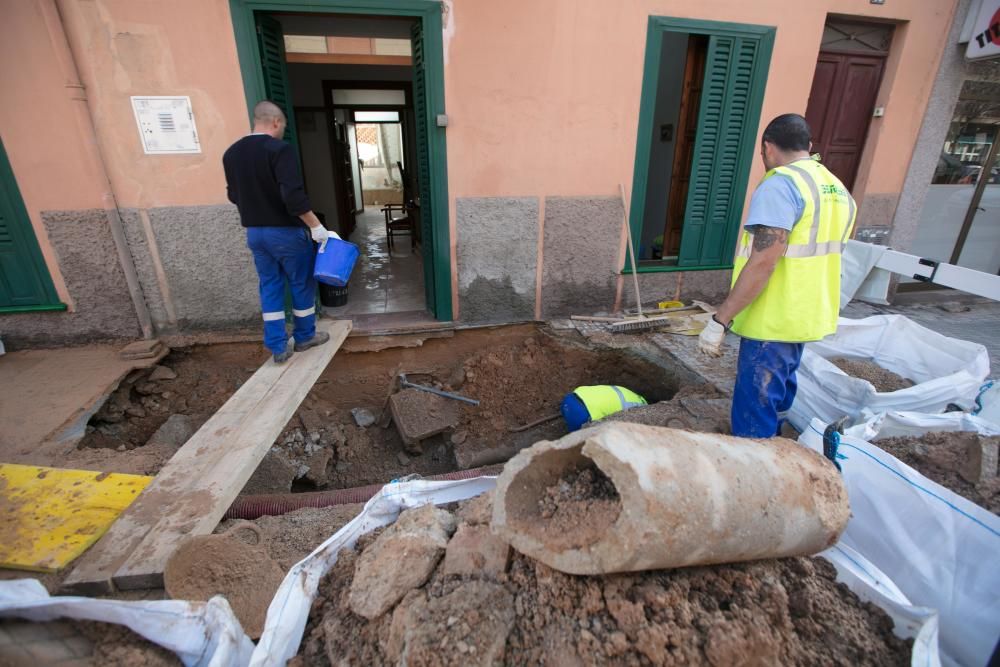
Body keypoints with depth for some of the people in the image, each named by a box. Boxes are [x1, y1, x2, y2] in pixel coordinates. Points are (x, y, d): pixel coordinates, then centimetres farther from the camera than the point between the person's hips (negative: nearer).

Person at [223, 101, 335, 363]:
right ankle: (305, 336, 23)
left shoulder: (231, 153, 7)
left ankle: (278, 347, 15)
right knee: (302, 284, 10)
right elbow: (294, 196, -25)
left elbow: (233, 195, 16)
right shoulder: (280, 149, -15)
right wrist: (316, 226, -18)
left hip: (254, 232, 6)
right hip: (287, 231, -6)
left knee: (270, 287, 12)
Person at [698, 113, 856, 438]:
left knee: (754, 413, -1)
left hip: (773, 321, -10)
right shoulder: (837, 189, 12)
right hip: (806, 316, 10)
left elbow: (763, 264, -26)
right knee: (777, 398, 23)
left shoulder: (779, 185, -17)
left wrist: (719, 320, -23)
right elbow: (822, 257, 19)